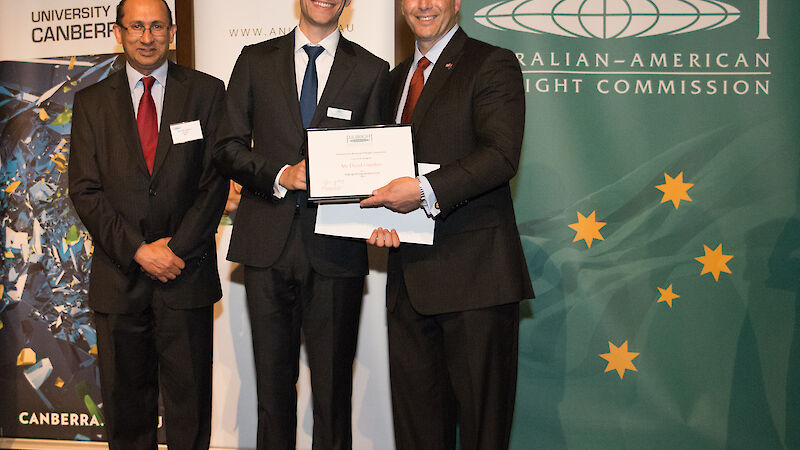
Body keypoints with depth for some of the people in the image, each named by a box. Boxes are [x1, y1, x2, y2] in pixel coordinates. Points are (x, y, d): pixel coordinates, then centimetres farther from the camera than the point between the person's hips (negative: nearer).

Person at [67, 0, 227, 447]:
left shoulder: (207, 92, 5)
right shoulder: (92, 101, 8)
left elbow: (216, 182, -2)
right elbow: (85, 190, 0)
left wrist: (176, 249, -11)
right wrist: (138, 251, -11)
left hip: (187, 275, -1)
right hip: (118, 276, 1)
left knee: (189, 401, 5)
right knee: (125, 402, 10)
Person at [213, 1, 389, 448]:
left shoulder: (371, 71, 8)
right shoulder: (256, 60, 10)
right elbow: (228, 147, 6)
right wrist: (281, 176, -11)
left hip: (334, 248, -1)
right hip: (268, 243, 1)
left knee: (333, 384, 3)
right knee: (273, 377, 9)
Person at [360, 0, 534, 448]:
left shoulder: (492, 64, -3)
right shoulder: (397, 77, 20)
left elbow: (501, 155, -16)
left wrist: (426, 190, -24)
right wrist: (381, 215, 2)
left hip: (473, 274, -7)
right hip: (409, 275, 7)